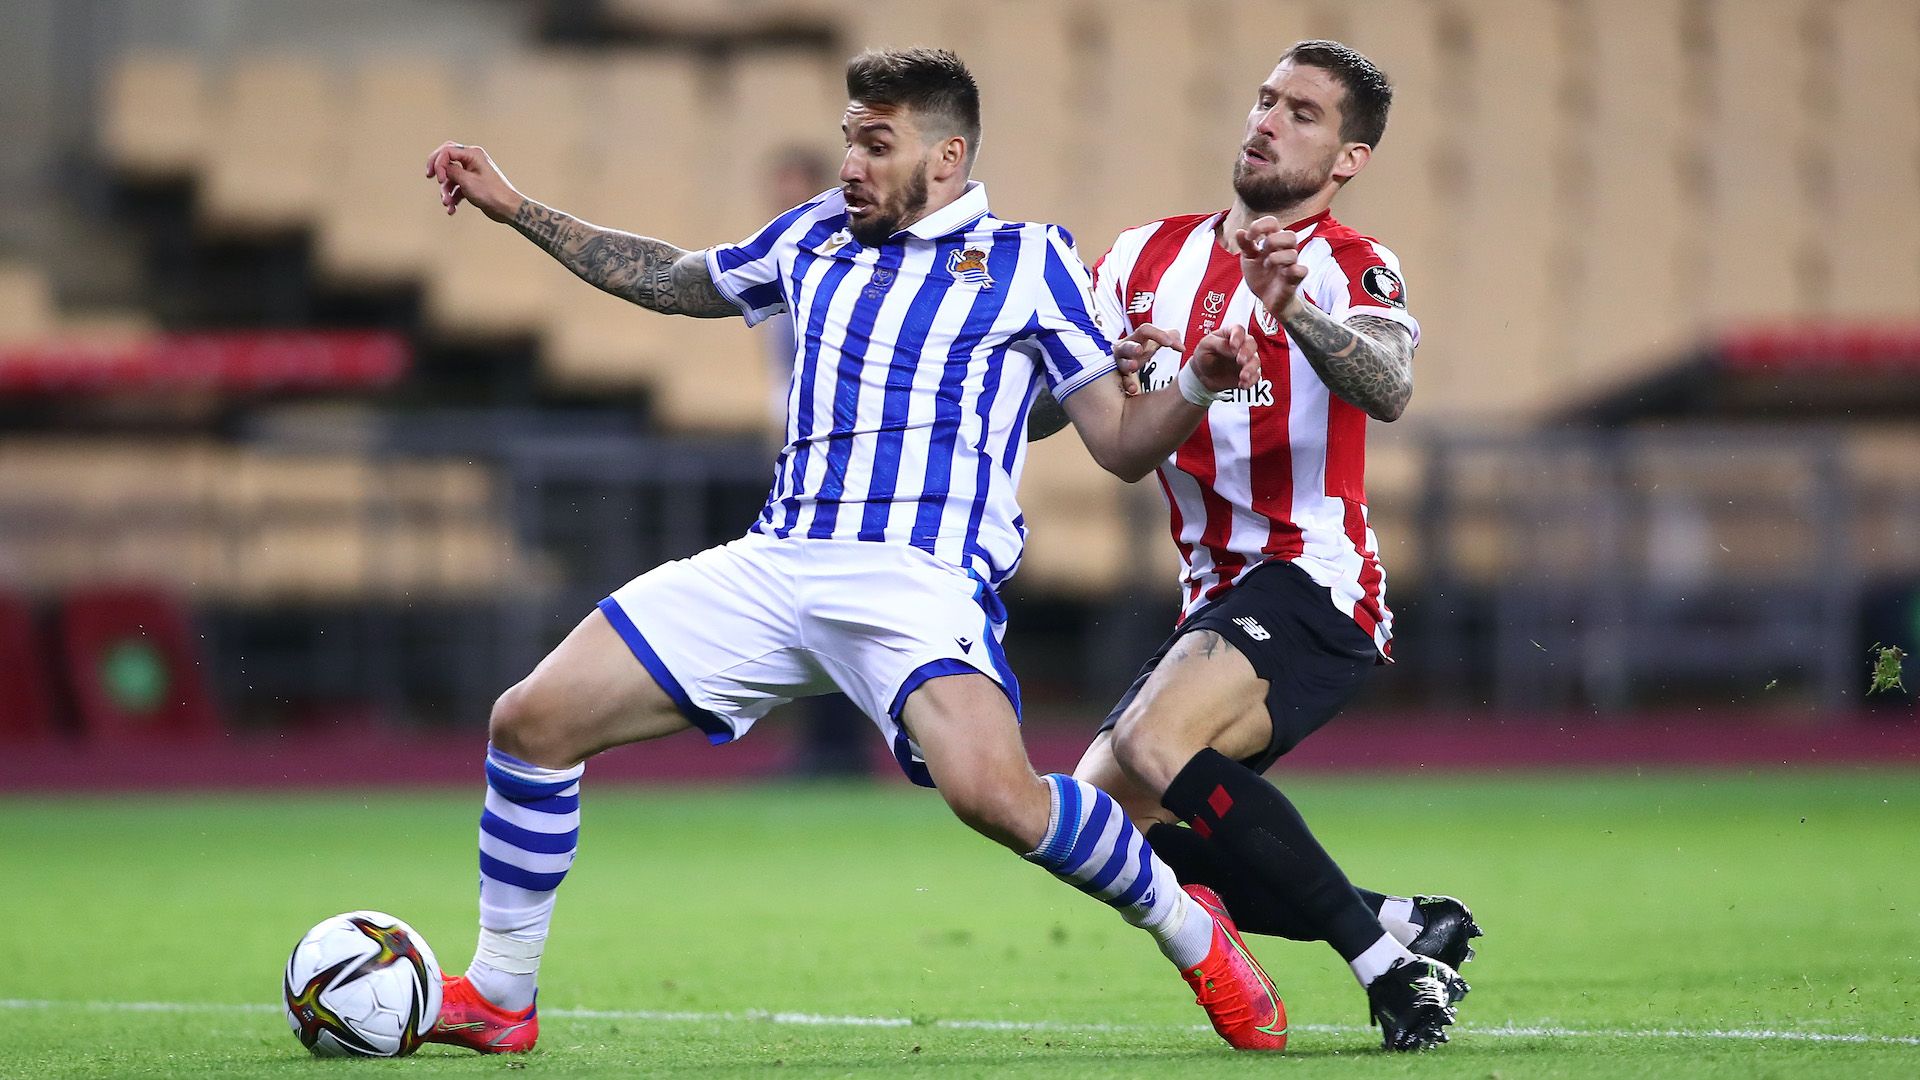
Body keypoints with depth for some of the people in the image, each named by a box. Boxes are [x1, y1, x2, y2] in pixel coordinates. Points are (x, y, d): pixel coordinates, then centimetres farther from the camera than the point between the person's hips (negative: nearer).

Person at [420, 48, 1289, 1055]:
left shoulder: (1026, 260, 5)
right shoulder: (816, 236, 19)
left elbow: (1122, 444, 3)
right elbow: (677, 280, 36)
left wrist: (1196, 386, -18)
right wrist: (517, 209, 32)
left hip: (918, 577, -6)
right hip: (776, 561, 6)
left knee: (992, 793, -32)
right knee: (531, 720, -3)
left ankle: (1194, 937, -7)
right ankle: (497, 996, 12)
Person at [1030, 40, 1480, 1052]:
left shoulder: (1348, 266, -6)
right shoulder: (1151, 255, 13)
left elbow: (1387, 389, -27)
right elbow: (1048, 405, 15)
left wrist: (1292, 313, -46)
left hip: (1312, 583, -8)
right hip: (1215, 592, 8)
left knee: (1152, 750, -29)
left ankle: (1383, 954, -18)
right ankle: (1404, 926, 5)